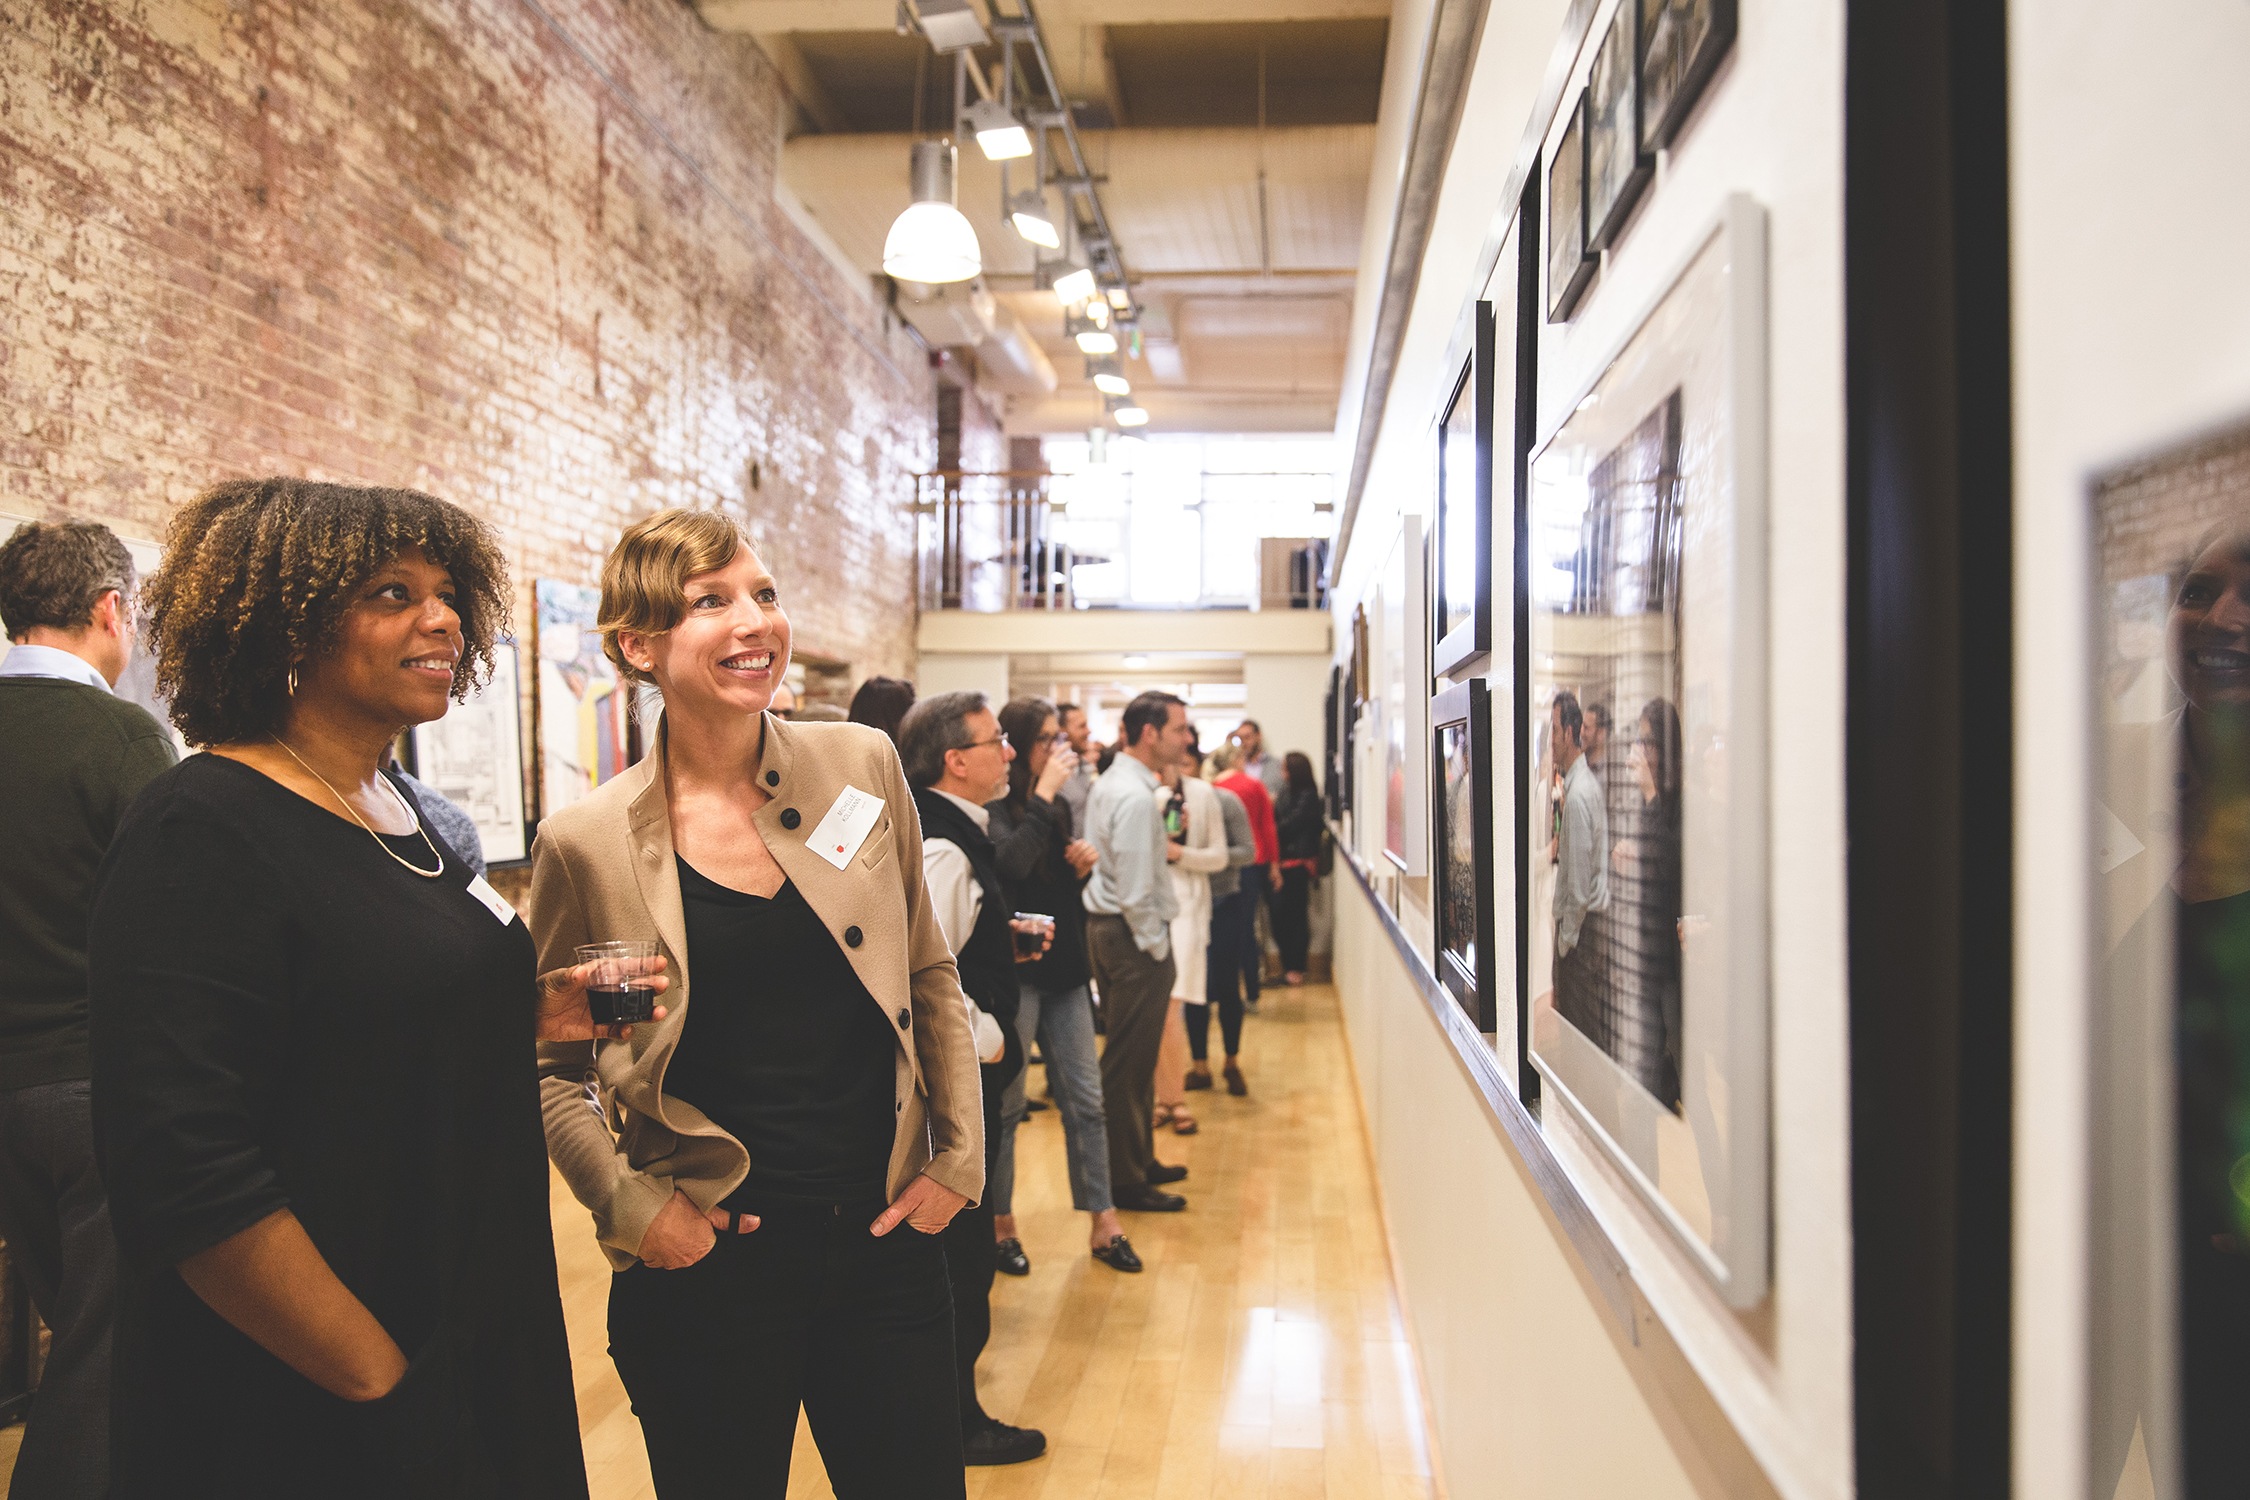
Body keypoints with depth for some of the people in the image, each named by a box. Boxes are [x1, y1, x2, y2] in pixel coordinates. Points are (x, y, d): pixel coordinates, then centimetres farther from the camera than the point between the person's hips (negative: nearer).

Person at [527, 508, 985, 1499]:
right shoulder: (586, 842, -8)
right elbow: (552, 1065, 4)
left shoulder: (863, 767, -2)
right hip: (708, 1268, -2)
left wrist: (958, 1157, 3)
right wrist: (628, 1205, -7)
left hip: (886, 1241, 3)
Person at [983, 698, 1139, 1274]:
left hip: (1063, 968, 7)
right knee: (1005, 1105, 5)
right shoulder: (995, 808, -10)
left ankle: (1102, 1224, 17)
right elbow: (1011, 862, -30)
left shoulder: (1057, 807, 11)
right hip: (1012, 970, -7)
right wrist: (1042, 794, -23)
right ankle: (1000, 1225, 20)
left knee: (1085, 1100, 8)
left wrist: (1082, 868, 0)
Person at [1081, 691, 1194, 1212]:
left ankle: (1138, 1160, 32)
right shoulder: (1135, 796, -20)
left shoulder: (1110, 782, 12)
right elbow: (1135, 891, -22)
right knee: (1130, 1061, -1)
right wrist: (1157, 948, -14)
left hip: (1107, 928, 11)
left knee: (1130, 1055, 19)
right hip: (1132, 935, -11)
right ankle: (1126, 1180, 9)